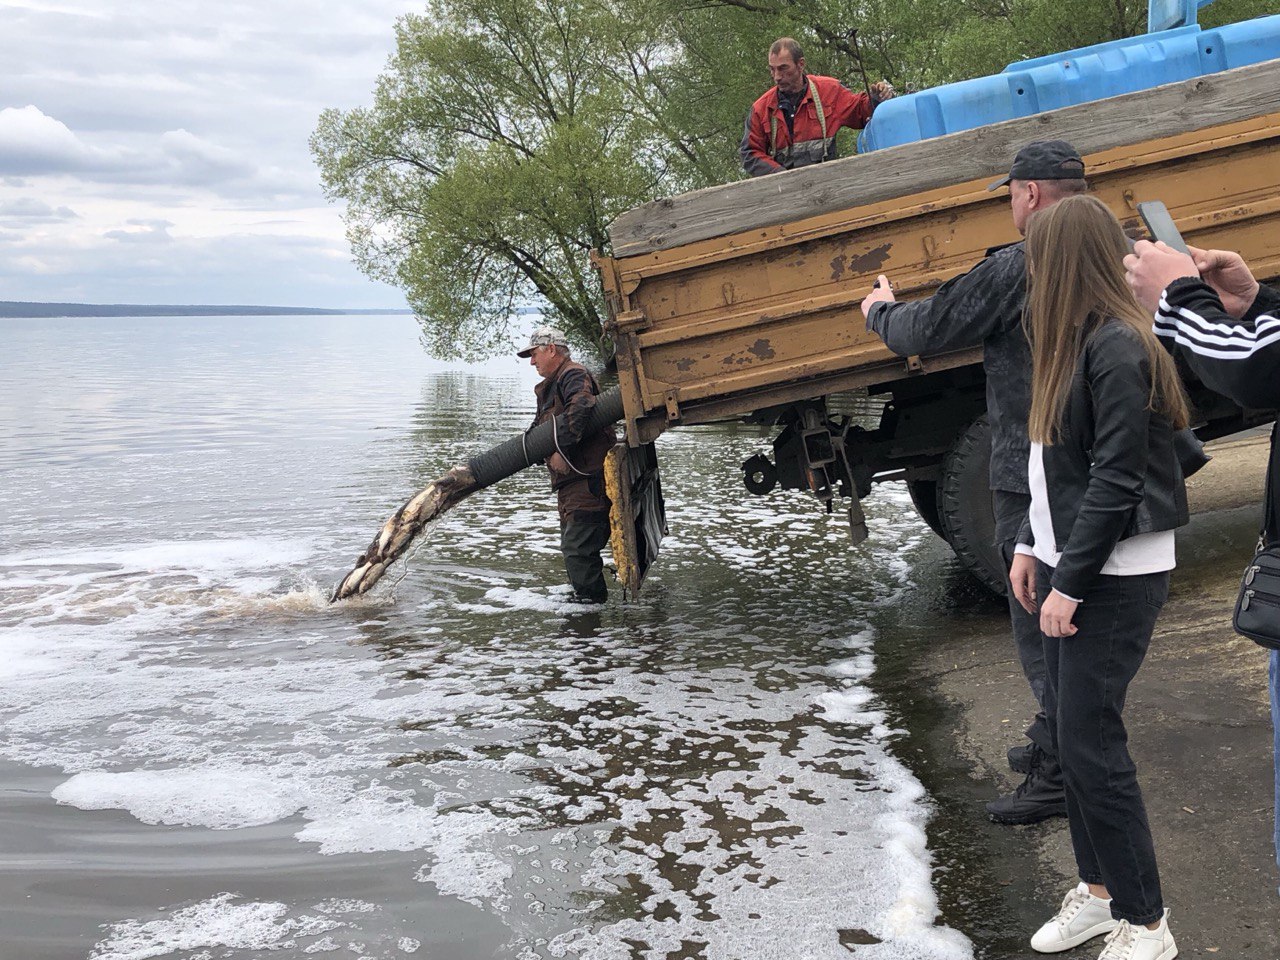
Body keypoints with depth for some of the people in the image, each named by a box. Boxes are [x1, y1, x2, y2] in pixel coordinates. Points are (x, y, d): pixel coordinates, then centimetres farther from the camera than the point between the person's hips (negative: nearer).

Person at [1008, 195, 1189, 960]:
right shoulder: (1078, 341, 11)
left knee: (1091, 740, -5)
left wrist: (1070, 581, -18)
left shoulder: (1119, 348, -17)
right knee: (1068, 726, 13)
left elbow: (1116, 481, -20)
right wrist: (1032, 546, 13)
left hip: (1116, 575, -9)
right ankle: (1099, 889, 26)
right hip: (1071, 563, 9)